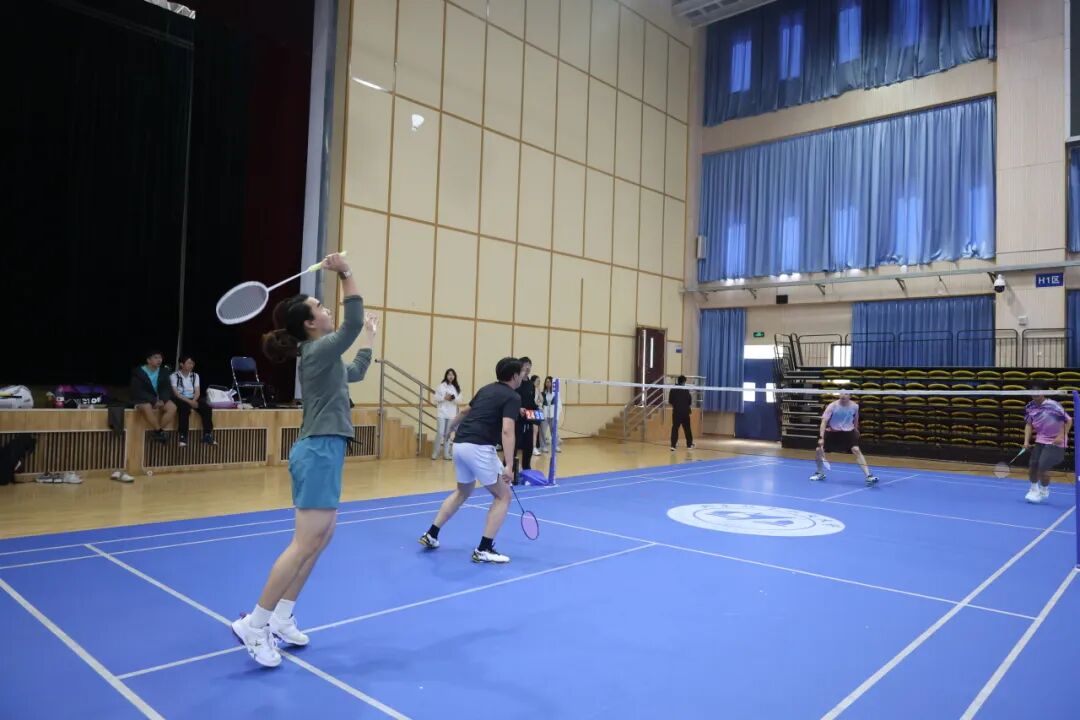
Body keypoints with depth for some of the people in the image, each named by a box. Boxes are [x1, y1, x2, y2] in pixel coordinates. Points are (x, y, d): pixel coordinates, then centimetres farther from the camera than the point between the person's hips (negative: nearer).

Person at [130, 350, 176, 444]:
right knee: (147, 408, -39)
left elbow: (166, 389, 3)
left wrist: (162, 400, -19)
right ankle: (160, 431, -26)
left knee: (173, 407, -24)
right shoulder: (138, 372, -9)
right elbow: (138, 391, -17)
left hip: (159, 399, 5)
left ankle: (157, 431, -20)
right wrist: (154, 401, -26)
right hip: (142, 399, -5)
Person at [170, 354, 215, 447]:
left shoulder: (195, 375, 13)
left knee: (207, 408, -24)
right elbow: (176, 393, -10)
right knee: (185, 409, -37)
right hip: (180, 399, -4)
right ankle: (182, 437, -33)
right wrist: (189, 401, -22)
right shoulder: (174, 376, 0)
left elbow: (197, 392, 6)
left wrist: (194, 400, -17)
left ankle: (207, 435, -23)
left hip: (193, 399, 4)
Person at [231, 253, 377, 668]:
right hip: (320, 451, -11)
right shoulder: (317, 350, -12)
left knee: (320, 539, 13)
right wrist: (345, 274, -24)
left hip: (322, 451, 11)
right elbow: (352, 323, -24)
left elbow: (355, 373, 32)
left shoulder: (323, 356, 17)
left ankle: (280, 619, 19)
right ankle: (254, 624, 0)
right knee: (306, 543, -9)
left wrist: (370, 337, 39)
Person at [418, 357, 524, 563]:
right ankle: (484, 549, 3)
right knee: (503, 496, 6)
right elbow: (507, 431, -18)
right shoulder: (513, 397, -4)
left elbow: (464, 411, 34)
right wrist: (509, 465, -22)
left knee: (463, 493, 29)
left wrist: (451, 428, 53)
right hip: (479, 448, -8)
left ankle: (431, 535, 30)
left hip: (460, 444, 8)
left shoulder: (487, 389, 20)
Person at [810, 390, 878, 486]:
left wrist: (856, 429, 22)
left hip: (848, 432, 0)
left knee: (856, 450, -22)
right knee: (819, 450, -9)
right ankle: (820, 473, 18)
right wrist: (821, 437, -30)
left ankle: (869, 476, -19)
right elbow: (824, 421, -21)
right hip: (833, 432, 0)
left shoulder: (854, 406, -11)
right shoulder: (832, 406, -19)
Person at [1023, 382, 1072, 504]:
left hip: (1055, 442, -5)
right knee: (1032, 465, 1)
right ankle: (1034, 490, 25)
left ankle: (1044, 492, 15)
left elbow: (1068, 421, -14)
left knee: (1043, 466, -10)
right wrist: (1026, 441, -6)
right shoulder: (1030, 407, -4)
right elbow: (1029, 425, 4)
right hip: (1040, 440, 5)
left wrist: (1061, 436, -21)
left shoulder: (1053, 406, -21)